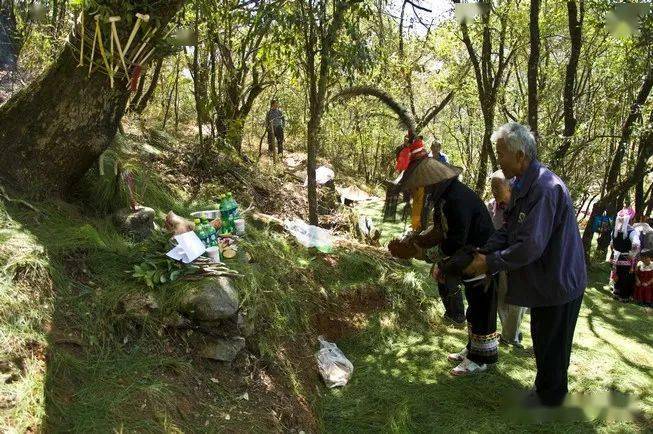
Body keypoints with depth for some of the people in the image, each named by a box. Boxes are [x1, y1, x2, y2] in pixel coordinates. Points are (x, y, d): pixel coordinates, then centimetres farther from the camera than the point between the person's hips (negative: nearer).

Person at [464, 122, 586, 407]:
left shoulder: (544, 189, -29)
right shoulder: (524, 185, 4)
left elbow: (530, 246, -32)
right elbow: (508, 230, 6)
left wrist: (490, 263, -22)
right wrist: (484, 252, -9)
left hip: (559, 282, -9)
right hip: (546, 280, 9)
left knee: (551, 345, 9)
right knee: (542, 339, 23)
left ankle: (550, 399, 28)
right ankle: (546, 390, 41)